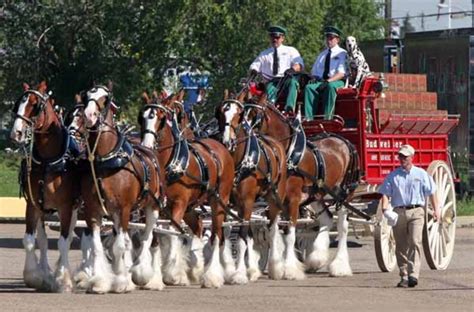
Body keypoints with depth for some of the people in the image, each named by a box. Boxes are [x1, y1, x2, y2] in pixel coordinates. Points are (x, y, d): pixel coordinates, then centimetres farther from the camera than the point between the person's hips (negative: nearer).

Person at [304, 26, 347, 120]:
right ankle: (308, 118, -38)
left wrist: (328, 81, -20)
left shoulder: (342, 54, 6)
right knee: (309, 87, -27)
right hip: (320, 81, 5)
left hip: (337, 82, -5)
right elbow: (314, 71, 23)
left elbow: (341, 73, -7)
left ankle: (328, 117, -43)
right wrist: (314, 78, -2)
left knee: (330, 87, -40)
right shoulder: (322, 54, 25)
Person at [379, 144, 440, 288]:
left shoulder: (421, 174, 9)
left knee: (415, 242, -18)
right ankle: (404, 277, 13)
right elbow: (385, 193, 4)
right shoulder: (393, 176, 10)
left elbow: (431, 193, 11)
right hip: (398, 213, 2)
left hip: (416, 212, -2)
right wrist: (385, 208, -13)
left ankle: (413, 274, -23)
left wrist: (436, 209, 2)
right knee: (401, 247, 4)